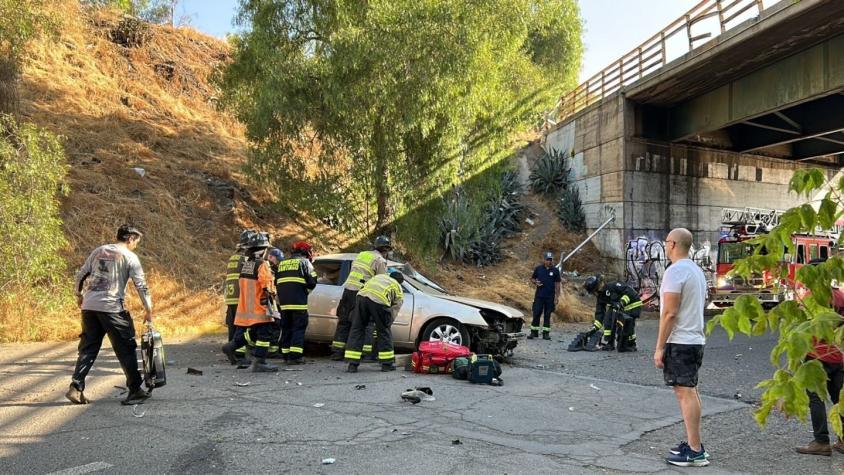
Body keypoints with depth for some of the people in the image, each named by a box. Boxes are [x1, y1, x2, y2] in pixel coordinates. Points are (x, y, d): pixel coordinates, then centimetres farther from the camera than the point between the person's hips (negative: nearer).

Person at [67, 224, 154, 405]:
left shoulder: (98, 251, 14)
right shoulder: (130, 257, -1)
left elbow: (81, 275, 16)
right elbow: (141, 285, -3)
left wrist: (79, 294, 29)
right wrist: (148, 310, 3)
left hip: (89, 306, 5)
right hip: (111, 308, -5)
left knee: (88, 348, 13)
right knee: (126, 349, 4)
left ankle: (76, 387, 6)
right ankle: (135, 390, 9)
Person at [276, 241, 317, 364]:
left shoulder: (282, 263, 21)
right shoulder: (304, 262, 1)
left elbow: (276, 282, 19)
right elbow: (312, 282, -6)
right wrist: (305, 291, 12)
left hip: (283, 302, 6)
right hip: (298, 302, -6)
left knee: (286, 328, 14)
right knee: (299, 328, -3)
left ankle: (286, 355, 16)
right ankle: (294, 356, -11)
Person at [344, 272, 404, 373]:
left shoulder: (380, 276, 40)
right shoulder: (398, 290, 30)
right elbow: (393, 312, 24)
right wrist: (385, 324, 34)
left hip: (362, 295, 3)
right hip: (380, 300, -2)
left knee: (357, 329, 13)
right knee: (384, 331, 17)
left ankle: (352, 364, 12)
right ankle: (387, 364, 25)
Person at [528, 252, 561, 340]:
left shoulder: (555, 270, 4)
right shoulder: (538, 268, 4)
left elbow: (557, 284, 5)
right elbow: (532, 279, 13)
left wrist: (557, 296, 0)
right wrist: (535, 283, -10)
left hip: (550, 297, 0)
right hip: (539, 296, 0)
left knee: (547, 315, 5)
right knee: (536, 314, -2)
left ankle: (546, 333, 11)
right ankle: (534, 332, 6)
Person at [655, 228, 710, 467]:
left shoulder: (675, 271, -15)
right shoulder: (697, 270, 16)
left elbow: (670, 313, -20)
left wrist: (659, 347, -16)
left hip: (679, 342, -10)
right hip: (696, 339, 10)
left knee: (685, 393, -8)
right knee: (690, 391, 15)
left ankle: (695, 451, -6)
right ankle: (693, 443, 21)